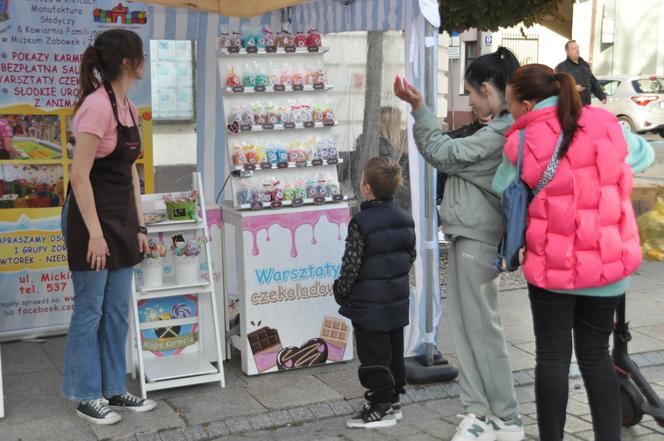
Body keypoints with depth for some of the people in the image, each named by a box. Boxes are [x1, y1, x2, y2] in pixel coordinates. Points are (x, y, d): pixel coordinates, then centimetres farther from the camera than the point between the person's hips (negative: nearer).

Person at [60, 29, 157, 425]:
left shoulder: (127, 106, 9)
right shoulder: (97, 105, -18)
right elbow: (79, 175, -21)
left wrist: (139, 225, 14)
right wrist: (95, 233, -21)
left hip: (122, 220, 9)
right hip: (93, 218, -9)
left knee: (117, 311, 14)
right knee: (90, 311, 3)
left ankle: (113, 388, 25)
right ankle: (87, 396, 16)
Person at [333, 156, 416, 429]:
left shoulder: (361, 224, -19)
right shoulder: (406, 219, 3)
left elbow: (351, 264, -17)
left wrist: (341, 292, -3)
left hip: (368, 304, -7)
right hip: (398, 300, 7)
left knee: (373, 357, 2)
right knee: (394, 352, 17)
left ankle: (381, 408, 7)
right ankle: (393, 400, 27)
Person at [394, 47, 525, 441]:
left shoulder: (503, 131, -18)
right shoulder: (502, 128, 12)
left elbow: (445, 154, -14)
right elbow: (458, 158, 16)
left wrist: (418, 106, -11)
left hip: (477, 239, -10)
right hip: (468, 235, 10)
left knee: (483, 329, -2)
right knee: (466, 327, 12)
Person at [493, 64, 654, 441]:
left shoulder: (522, 143, -9)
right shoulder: (607, 126, 0)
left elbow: (501, 191, 4)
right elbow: (645, 155, 18)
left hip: (551, 265, -3)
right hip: (607, 263, 3)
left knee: (553, 357, 9)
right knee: (596, 356, 15)